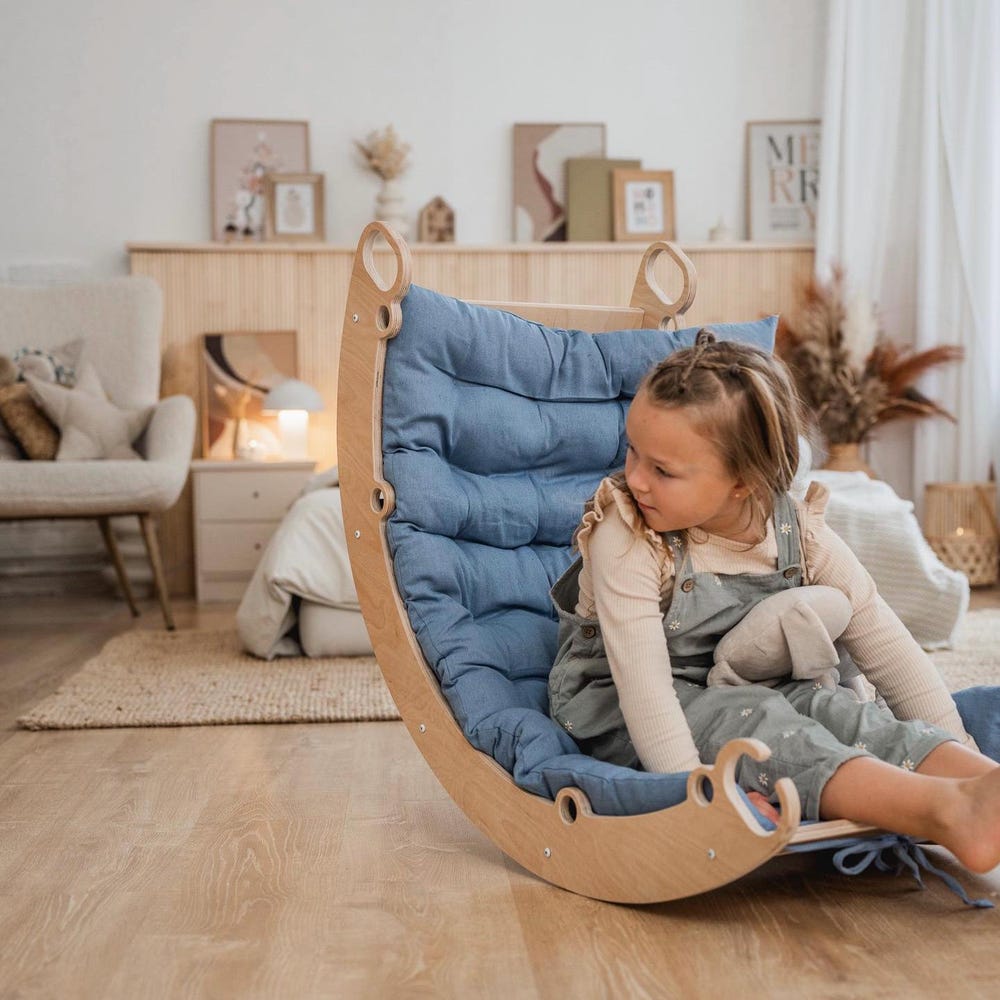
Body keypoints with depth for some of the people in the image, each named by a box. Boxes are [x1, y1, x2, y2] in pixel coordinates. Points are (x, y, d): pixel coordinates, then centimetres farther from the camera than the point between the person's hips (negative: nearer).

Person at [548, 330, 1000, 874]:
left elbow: (884, 644, -6)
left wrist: (953, 754, -8)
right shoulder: (625, 539, -24)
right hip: (617, 710, -4)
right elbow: (642, 679, -30)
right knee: (746, 716, -32)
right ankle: (945, 812, -49)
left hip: (730, 691, 5)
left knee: (832, 706, -24)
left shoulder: (798, 533, -11)